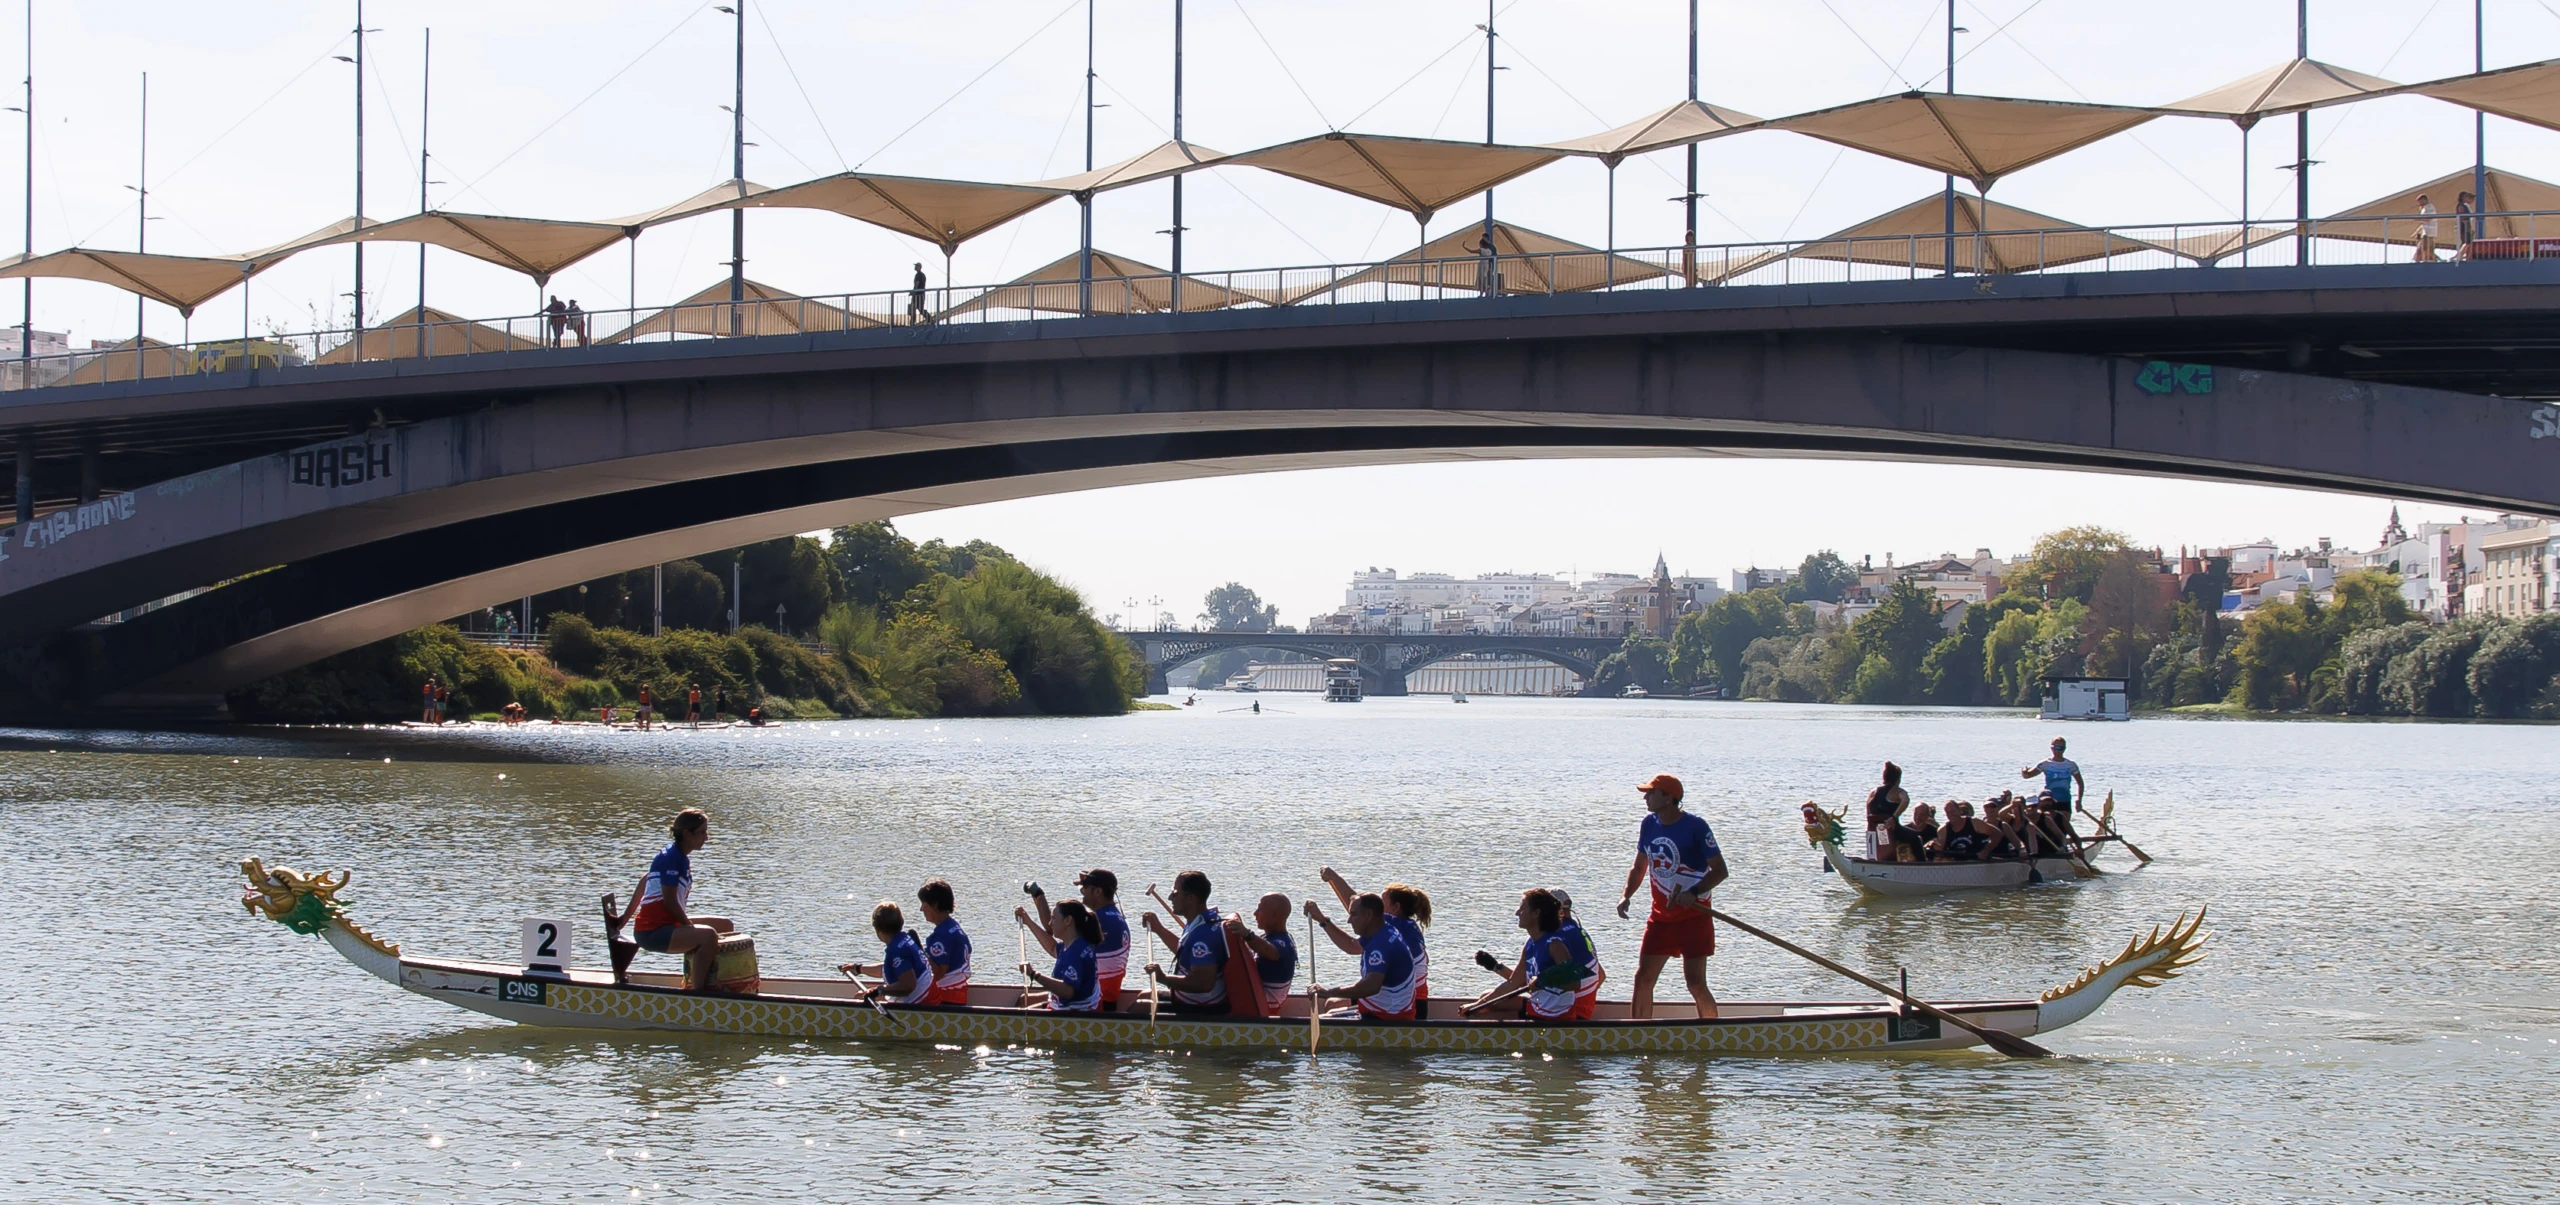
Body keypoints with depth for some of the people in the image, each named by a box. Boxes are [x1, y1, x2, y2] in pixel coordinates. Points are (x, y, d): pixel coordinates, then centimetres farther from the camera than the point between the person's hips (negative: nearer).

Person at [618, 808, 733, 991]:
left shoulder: (680, 857, 15)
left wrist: (627, 917, 29)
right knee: (708, 935, -33)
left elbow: (644, 880, 25)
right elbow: (670, 901, -19)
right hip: (653, 932, -10)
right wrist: (692, 929, -10)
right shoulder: (671, 858, -14)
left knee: (725, 925, 18)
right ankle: (697, 992, -29)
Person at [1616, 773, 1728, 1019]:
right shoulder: (1649, 824, 4)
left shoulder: (1695, 826, -14)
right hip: (1660, 916, 6)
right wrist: (1626, 895, -1)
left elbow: (1720, 870, -14)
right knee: (1643, 979, 3)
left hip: (1693, 915, -6)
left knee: (1696, 984, -10)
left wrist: (1693, 893, -28)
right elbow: (1639, 867, 16)